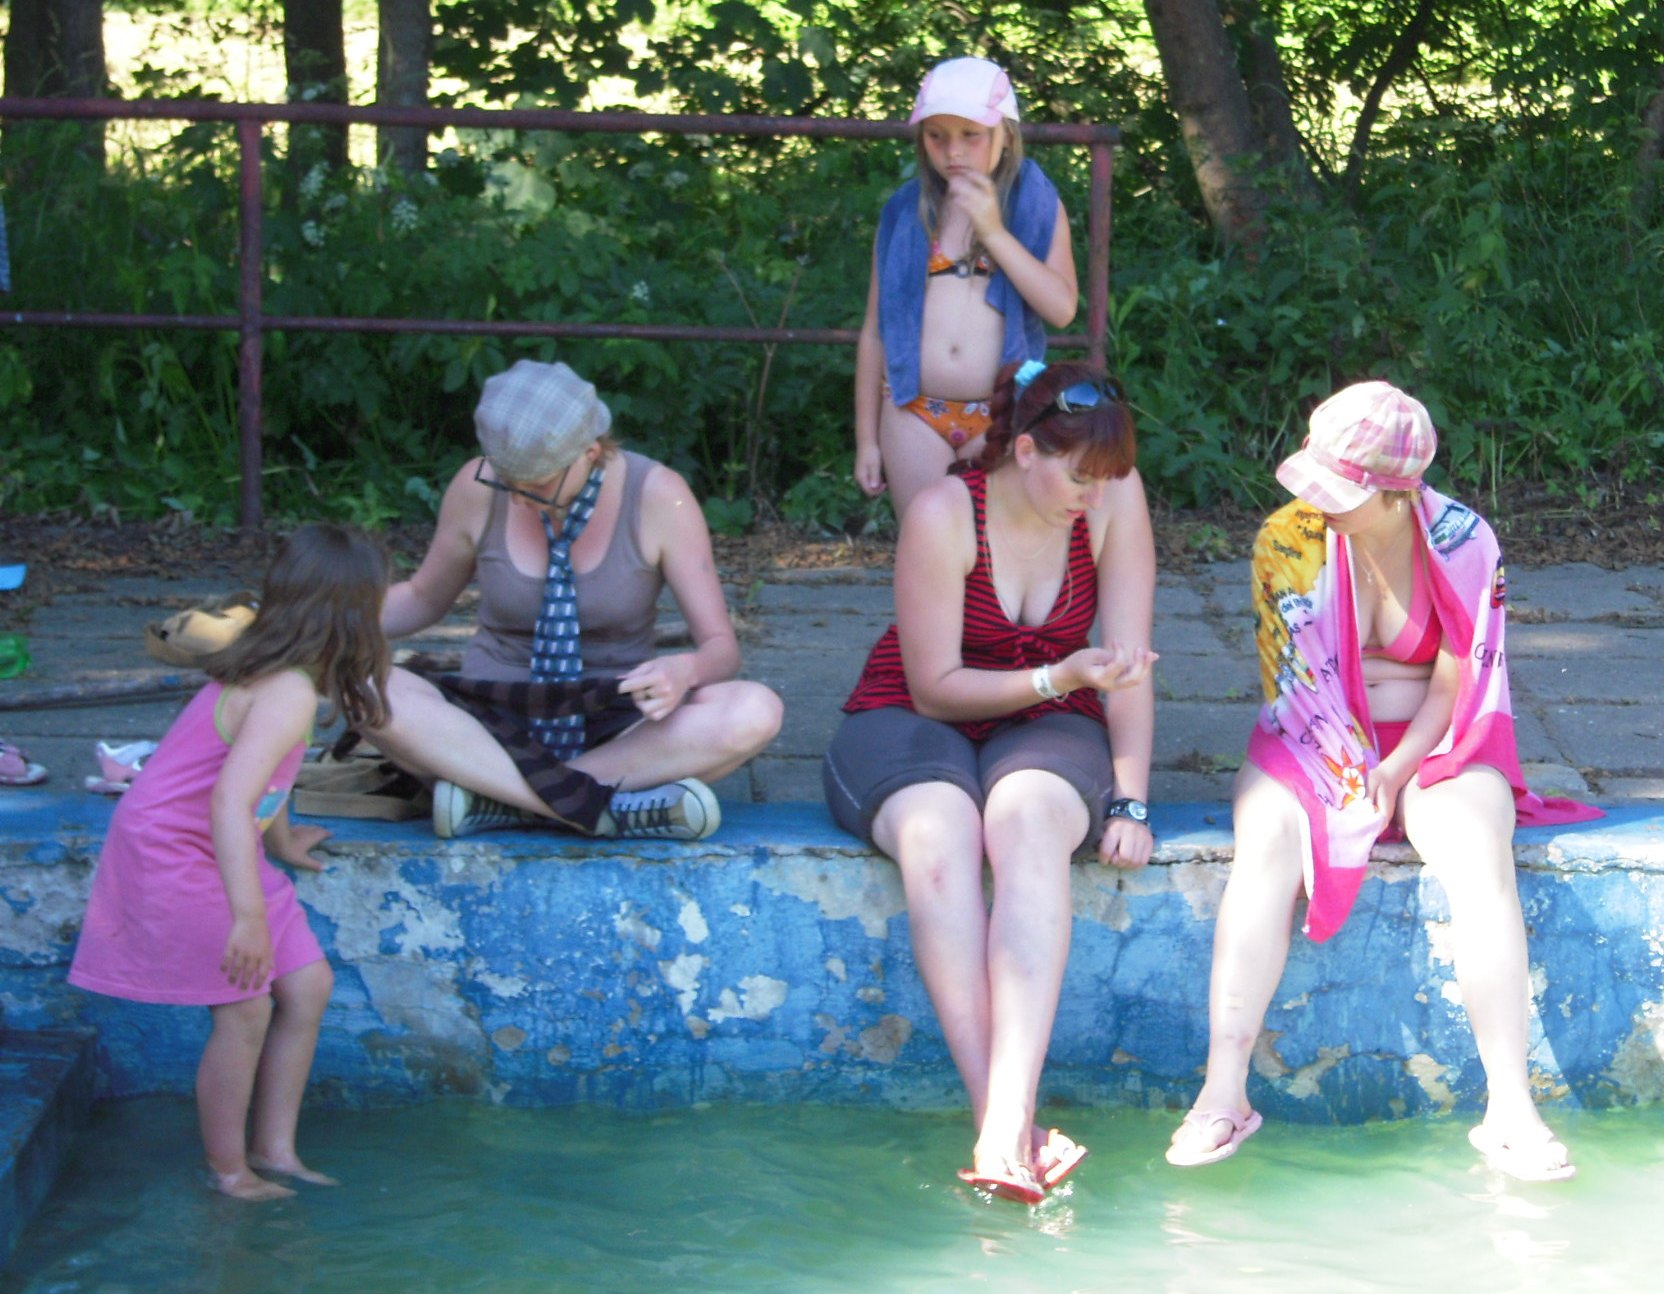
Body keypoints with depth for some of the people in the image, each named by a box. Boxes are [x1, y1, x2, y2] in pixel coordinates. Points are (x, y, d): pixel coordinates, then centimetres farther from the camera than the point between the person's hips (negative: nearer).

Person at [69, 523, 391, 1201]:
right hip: (173, 858, -10)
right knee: (245, 1011, -7)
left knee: (306, 986, 9)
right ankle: (229, 1171, 9)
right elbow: (229, 800, -39)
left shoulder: (273, 675, 2)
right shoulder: (289, 697, -28)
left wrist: (280, 842, 39)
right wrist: (247, 915, -44)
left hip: (222, 851, 10)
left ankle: (273, 1150, 18)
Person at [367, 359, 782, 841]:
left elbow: (721, 647, -8)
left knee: (756, 712, -31)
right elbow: (423, 599, 13)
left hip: (618, 728, -1)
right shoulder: (476, 487, -5)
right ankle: (620, 808, -37)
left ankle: (497, 796, -30)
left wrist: (685, 670, -32)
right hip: (493, 728, 1)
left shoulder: (658, 496, -10)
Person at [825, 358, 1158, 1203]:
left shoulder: (1115, 499, -8)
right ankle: (997, 1118, -45)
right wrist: (1059, 677, -27)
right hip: (911, 725, -1)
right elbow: (935, 687, -14)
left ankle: (1008, 1123, -51)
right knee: (937, 838, -38)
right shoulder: (943, 515, -17)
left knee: (1027, 821, -37)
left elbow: (1129, 660, -7)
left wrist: (1130, 801, -15)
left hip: (1044, 730, 1)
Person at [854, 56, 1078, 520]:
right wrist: (866, 439, 8)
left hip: (1003, 417, -1)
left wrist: (994, 231, -16)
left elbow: (1062, 307, -10)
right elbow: (875, 330, 10)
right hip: (915, 416, 1)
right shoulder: (905, 211, 7)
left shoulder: (1036, 205, 3)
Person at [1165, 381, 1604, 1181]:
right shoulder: (1289, 541, -8)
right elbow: (1291, 685, -4)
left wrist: (1397, 770, -18)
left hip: (1433, 747, 0)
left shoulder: (1464, 542, -8)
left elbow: (1457, 686, -7)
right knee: (1269, 837, -31)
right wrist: (1350, 779, -13)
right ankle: (1224, 1091, -35)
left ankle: (1509, 1106, -33)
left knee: (1480, 846, -30)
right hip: (1314, 747, 0)